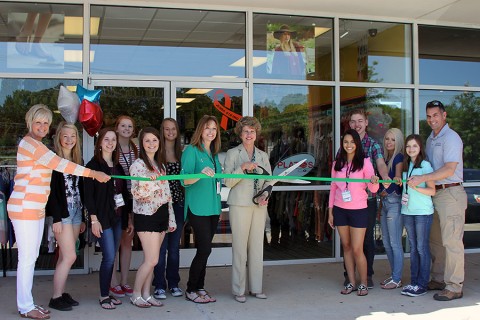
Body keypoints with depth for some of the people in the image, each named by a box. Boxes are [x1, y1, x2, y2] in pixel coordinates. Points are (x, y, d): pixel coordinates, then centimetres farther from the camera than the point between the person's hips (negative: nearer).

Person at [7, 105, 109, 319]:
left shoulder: (37, 145, 19)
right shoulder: (29, 143, -13)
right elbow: (59, 164, -17)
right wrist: (93, 173, -16)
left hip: (36, 209, 10)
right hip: (24, 208, -10)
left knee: (31, 257, 12)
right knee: (27, 258, -4)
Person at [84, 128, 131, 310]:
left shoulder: (117, 166, 14)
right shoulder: (93, 165, -5)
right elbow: (88, 194, -10)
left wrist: (127, 214, 11)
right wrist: (94, 219, -15)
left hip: (117, 216, 6)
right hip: (103, 217, -6)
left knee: (111, 257, 9)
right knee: (109, 257, -9)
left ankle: (107, 293, 17)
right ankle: (103, 296, 3)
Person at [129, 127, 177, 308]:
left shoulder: (160, 164, 14)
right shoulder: (138, 164, -8)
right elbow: (137, 193, -12)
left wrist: (171, 218, 15)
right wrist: (145, 183, -32)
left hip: (161, 213, 7)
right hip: (146, 215, -7)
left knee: (151, 259, 9)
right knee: (152, 259, -7)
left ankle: (146, 294, 17)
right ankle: (135, 295, 7)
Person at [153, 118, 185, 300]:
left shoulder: (181, 153, 11)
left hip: (178, 203, 4)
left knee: (174, 246, 10)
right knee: (161, 246, -1)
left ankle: (173, 283, 20)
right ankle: (159, 286, 8)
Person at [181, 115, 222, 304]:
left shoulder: (214, 153, 16)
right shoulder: (192, 150, -6)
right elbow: (185, 180, -16)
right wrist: (201, 174, -31)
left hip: (213, 208, 7)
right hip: (197, 208, -7)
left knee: (203, 249, 10)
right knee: (204, 249, -9)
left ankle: (200, 288, 18)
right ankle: (190, 291, 3)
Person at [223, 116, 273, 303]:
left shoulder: (263, 155, 13)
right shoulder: (232, 154, 1)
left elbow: (269, 180, 13)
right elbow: (228, 182, -5)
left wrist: (264, 195, -5)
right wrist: (242, 168, -19)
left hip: (259, 206, 4)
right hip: (240, 205, -4)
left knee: (257, 247, 7)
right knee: (240, 248, -3)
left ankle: (256, 288, 17)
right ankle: (238, 290, 6)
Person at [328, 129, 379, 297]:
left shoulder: (364, 162, -5)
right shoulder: (337, 164, 6)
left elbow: (373, 188, -10)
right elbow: (333, 188, 10)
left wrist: (374, 181, -33)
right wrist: (330, 211, 8)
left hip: (359, 209, -3)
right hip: (340, 210, 4)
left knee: (357, 249, -3)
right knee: (346, 247, 9)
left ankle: (363, 283, 12)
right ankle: (351, 282, 17)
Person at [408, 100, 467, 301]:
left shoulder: (451, 137, -10)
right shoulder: (430, 139, 18)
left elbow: (449, 169, -20)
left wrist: (422, 179, -23)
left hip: (450, 194, -9)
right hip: (434, 194, 9)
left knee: (451, 241, -6)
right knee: (435, 240, 13)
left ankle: (454, 287, -1)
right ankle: (438, 279, 24)